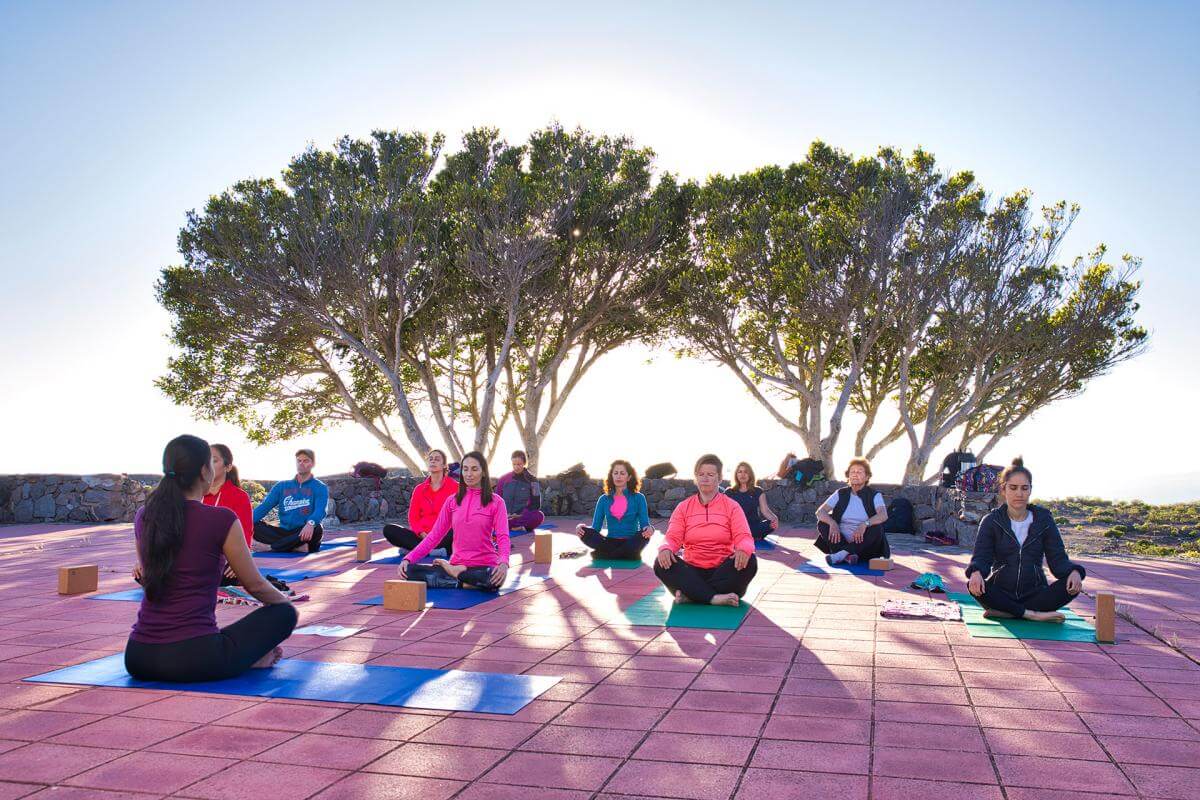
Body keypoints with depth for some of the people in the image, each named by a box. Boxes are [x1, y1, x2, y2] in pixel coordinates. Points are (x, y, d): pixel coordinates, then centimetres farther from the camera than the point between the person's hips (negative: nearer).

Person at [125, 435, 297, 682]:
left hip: (137, 660, 6)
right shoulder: (221, 520, -12)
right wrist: (287, 603, 22)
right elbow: (255, 585, 1)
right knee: (284, 613, 15)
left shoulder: (143, 517, 5)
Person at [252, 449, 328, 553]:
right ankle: (299, 546, -27)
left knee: (316, 529, -36)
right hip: (284, 532, 3)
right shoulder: (282, 486, 16)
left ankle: (271, 547, -26)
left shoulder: (320, 488, 4)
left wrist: (311, 523, -38)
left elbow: (320, 510, -15)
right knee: (254, 526, -19)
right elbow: (264, 506, 6)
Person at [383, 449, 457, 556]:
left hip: (444, 536, -4)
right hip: (422, 536, 4)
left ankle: (412, 548, -31)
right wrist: (422, 534, -11)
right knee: (388, 529, -19)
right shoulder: (419, 489, 15)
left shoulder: (455, 486, 5)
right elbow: (413, 517, 10)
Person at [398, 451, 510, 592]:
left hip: (484, 566, -2)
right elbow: (434, 535, 8)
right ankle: (464, 583, -17)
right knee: (410, 571, -19)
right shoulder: (452, 501, 10)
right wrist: (408, 559, -6)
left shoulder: (496, 502, 0)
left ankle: (455, 572, -11)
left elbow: (502, 536, -12)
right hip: (457, 563, 2)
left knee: (495, 579, -39)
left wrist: (504, 563, -33)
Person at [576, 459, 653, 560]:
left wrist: (648, 529, -29)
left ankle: (604, 554, -22)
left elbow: (644, 524, -4)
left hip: (630, 544, -1)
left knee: (644, 535, -33)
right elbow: (596, 528, 6)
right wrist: (581, 528, -17)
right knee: (586, 532, -24)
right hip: (610, 543, 2)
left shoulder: (638, 498, 5)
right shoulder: (604, 499, 10)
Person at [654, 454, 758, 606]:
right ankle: (715, 598, -33)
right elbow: (673, 538, 0)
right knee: (662, 563, -26)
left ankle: (691, 594, -30)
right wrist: (665, 548, -25)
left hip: (722, 571, -1)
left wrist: (744, 549, -32)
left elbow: (744, 536, -6)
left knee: (749, 561, -30)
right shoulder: (683, 507, 10)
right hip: (692, 572, 1)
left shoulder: (732, 506, 6)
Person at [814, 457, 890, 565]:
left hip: (863, 544, -2)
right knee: (822, 523, -17)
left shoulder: (875, 496, 1)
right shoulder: (840, 494, 8)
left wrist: (865, 524, -37)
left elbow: (883, 515, -18)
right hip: (841, 541, 2)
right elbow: (820, 512, -3)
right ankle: (847, 555, -34)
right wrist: (832, 523, -24)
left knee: (877, 528, -29)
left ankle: (841, 554, -37)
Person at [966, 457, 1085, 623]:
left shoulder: (1043, 519, 6)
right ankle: (1032, 614, -25)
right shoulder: (992, 521, 2)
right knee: (973, 584, -32)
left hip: (1034, 593, 2)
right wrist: (976, 572, -34)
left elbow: (1058, 558, 1)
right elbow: (981, 556, -10)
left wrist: (1074, 571, -24)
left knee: (1072, 585, -26)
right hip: (1001, 593, -2)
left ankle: (1004, 612, -25)